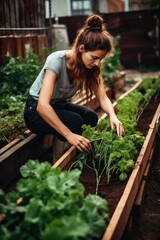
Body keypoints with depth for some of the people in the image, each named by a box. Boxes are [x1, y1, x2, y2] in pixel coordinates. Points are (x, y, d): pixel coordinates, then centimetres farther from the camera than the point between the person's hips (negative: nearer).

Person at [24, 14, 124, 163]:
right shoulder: (57, 61, -32)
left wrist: (112, 115, -36)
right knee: (74, 121, -29)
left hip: (58, 105, 7)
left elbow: (103, 97, -14)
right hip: (36, 110, -7)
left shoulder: (91, 66, -13)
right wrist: (69, 135, -46)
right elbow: (42, 106, -40)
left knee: (91, 117, -14)